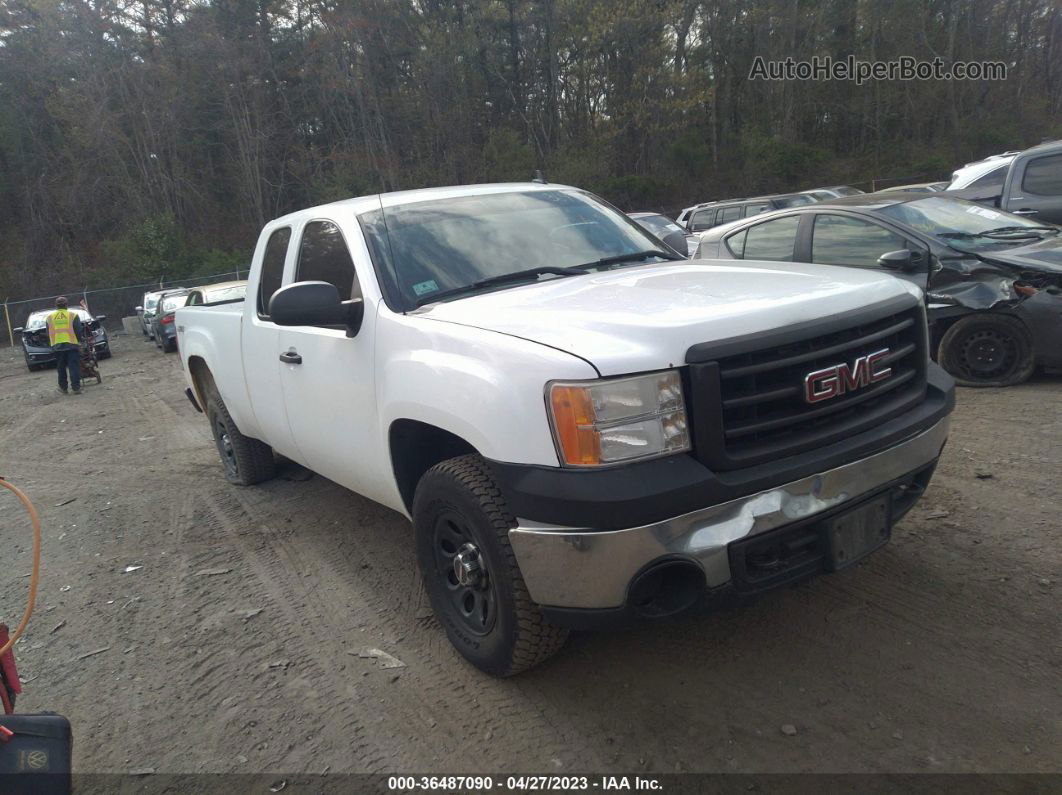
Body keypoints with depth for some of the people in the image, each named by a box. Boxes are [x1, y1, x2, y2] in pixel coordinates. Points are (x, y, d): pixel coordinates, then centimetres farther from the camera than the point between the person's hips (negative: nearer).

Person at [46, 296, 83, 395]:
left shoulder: (50, 317, 9)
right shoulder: (73, 315, -2)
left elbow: (48, 334, 14)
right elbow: (78, 331, -4)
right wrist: (80, 339, 12)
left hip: (57, 346, 3)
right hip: (72, 344, -3)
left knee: (61, 368, 13)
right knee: (74, 367, -3)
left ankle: (63, 387, 20)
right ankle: (76, 387, -9)